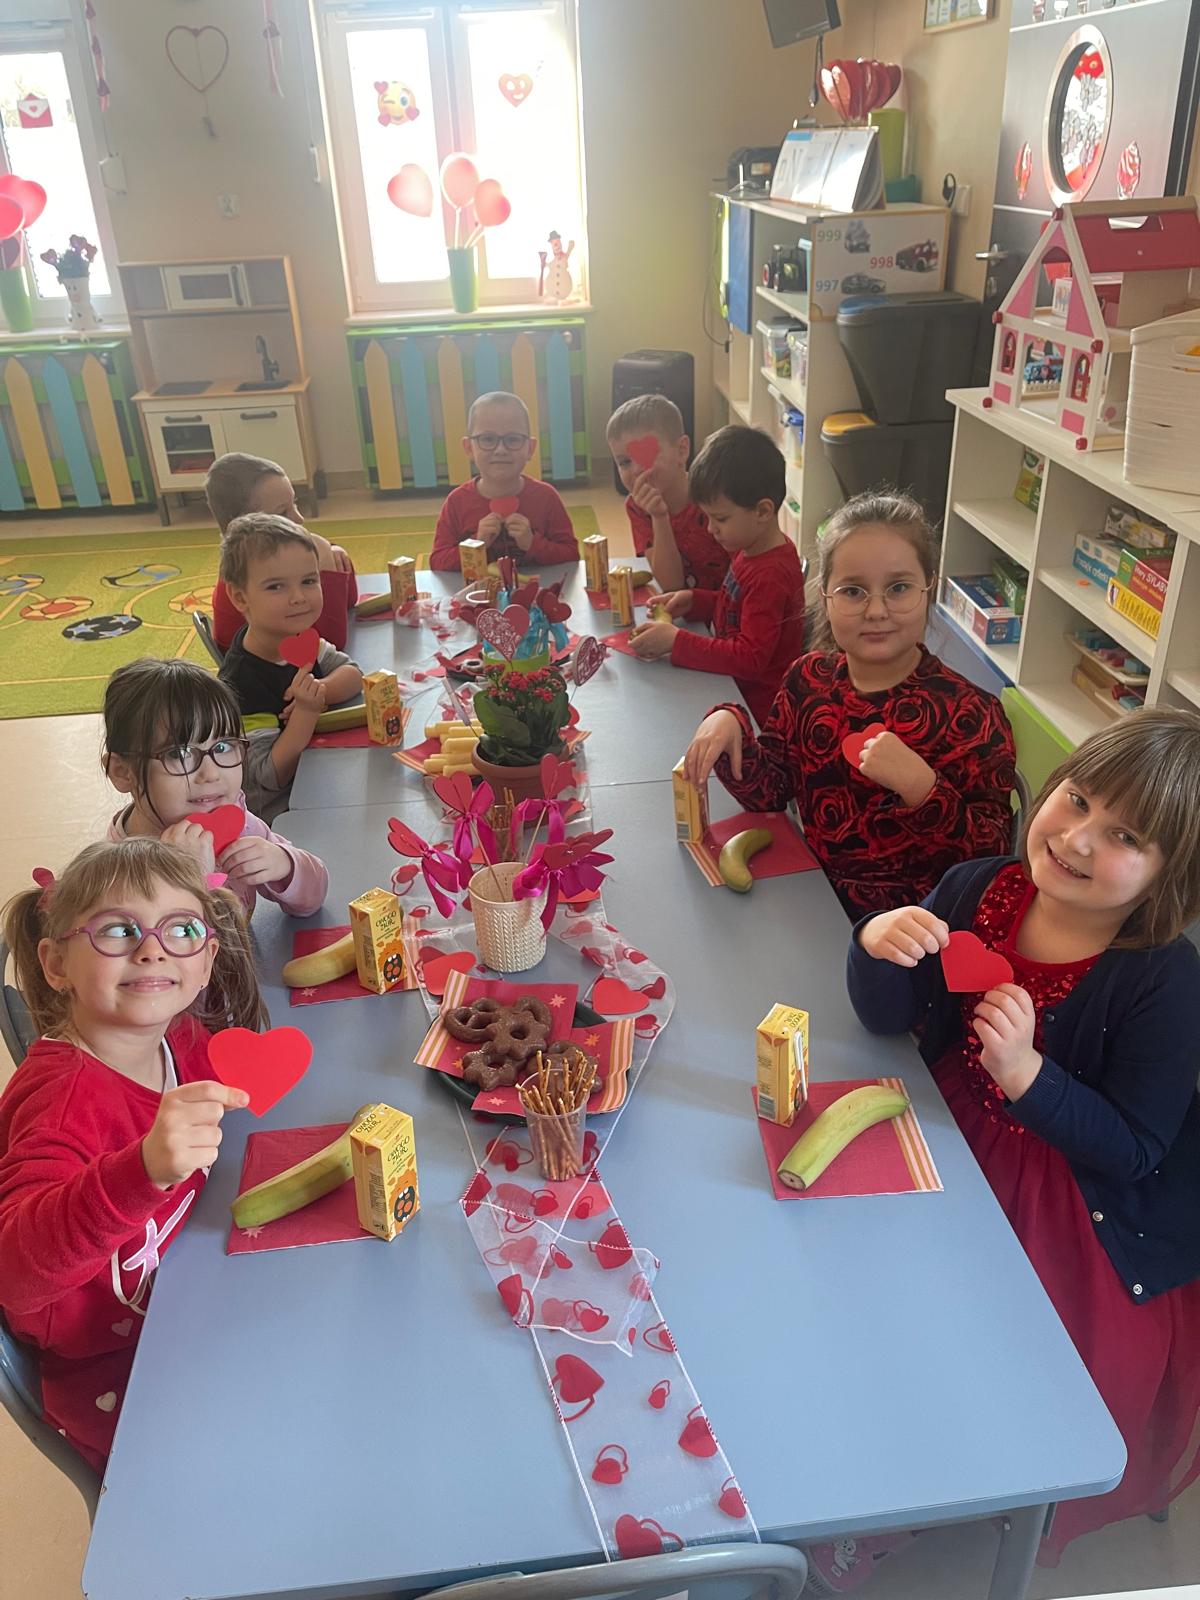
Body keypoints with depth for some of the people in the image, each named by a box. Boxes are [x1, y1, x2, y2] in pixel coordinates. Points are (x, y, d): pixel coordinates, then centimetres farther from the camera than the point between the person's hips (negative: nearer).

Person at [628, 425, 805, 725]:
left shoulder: (771, 576, -25)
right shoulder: (748, 549, 6)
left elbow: (751, 658, -27)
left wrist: (676, 641, -28)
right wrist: (693, 601, 2)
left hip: (756, 708, -9)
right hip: (734, 687, 9)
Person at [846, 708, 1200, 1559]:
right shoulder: (978, 890, -11)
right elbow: (889, 1017, -3)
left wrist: (1027, 1074, -33)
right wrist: (879, 946, -25)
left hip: (1083, 1215, -4)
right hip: (955, 1147, 5)